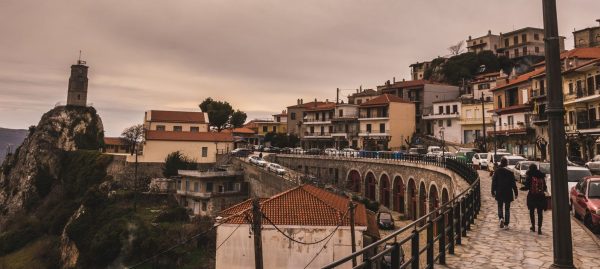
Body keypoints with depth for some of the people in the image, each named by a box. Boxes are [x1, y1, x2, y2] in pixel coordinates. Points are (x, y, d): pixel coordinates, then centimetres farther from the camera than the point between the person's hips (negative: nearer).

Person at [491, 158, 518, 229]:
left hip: (499, 193, 0)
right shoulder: (510, 172, -8)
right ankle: (506, 224, 10)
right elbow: (513, 184, -4)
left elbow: (494, 182, -2)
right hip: (508, 193, 0)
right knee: (507, 208, 9)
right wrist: (516, 193, 5)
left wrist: (493, 192, 5)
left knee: (500, 207, 17)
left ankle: (501, 218, -8)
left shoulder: (497, 171, -6)